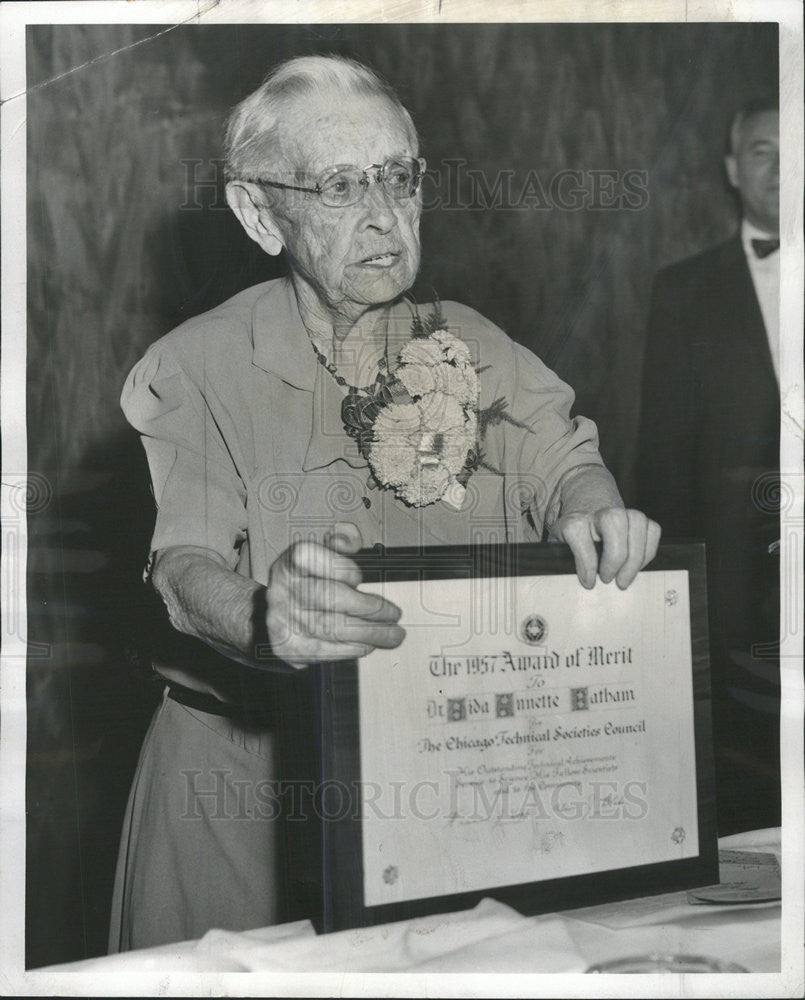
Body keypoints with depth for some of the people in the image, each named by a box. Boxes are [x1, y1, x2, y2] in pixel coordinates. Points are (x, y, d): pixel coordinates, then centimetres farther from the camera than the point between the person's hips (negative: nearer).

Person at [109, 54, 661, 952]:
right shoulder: (198, 369, -5)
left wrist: (592, 508, -26)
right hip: (250, 768, -2)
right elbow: (185, 564, -16)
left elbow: (558, 450, -2)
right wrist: (262, 613, -39)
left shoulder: (468, 348, 8)